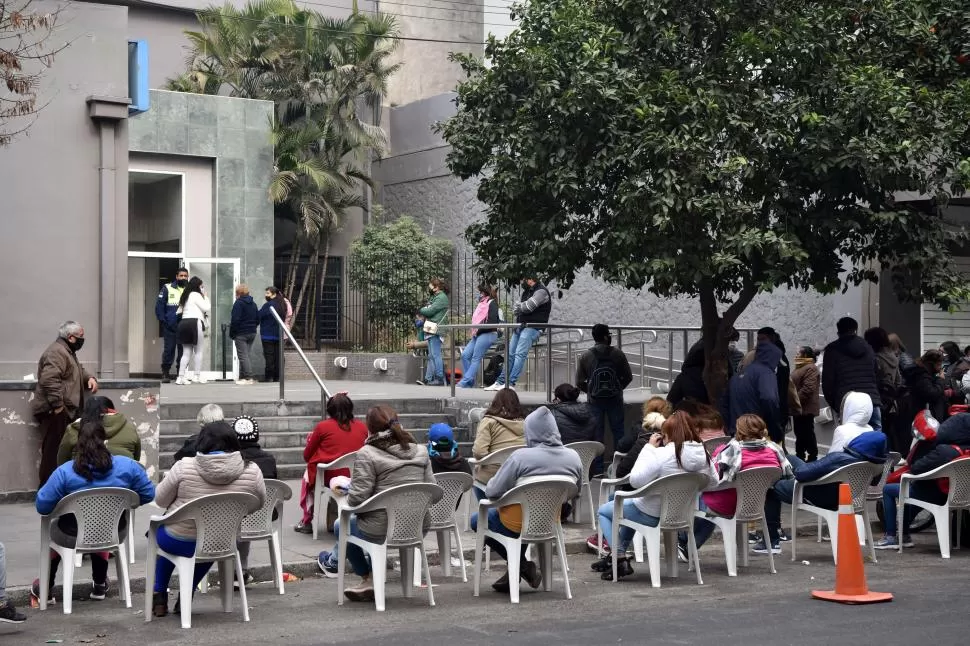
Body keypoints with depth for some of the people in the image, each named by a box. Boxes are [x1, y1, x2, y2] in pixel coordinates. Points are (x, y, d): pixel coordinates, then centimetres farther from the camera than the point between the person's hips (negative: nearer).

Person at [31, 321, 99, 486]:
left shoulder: (67, 351, 21)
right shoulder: (56, 352, -15)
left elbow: (78, 370, 35)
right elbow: (49, 379, -27)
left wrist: (89, 378, 13)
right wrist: (57, 405, -27)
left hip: (64, 411, 11)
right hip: (54, 412, -11)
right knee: (53, 452, -12)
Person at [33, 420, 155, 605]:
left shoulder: (64, 472, -20)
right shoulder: (128, 466, -14)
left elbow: (42, 506, -16)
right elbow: (148, 495, -4)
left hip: (74, 537, -2)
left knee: (54, 528, 34)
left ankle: (46, 587, 47)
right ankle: (100, 584, 50)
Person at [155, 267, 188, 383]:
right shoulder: (167, 288, 2)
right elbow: (159, 305, 1)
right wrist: (162, 321, -6)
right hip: (170, 326, -2)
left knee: (183, 350, 5)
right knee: (168, 349, -3)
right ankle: (165, 374, 3)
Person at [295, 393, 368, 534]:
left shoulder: (322, 426, -7)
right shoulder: (362, 427, 1)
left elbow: (307, 456, 5)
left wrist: (310, 440, 25)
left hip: (328, 478, -3)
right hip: (355, 479, 3)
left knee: (308, 474, 29)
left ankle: (306, 522, 29)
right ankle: (333, 521, 35)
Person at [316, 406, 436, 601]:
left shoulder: (367, 454, -14)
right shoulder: (420, 451, 3)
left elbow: (357, 498, -18)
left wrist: (347, 496, 5)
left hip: (383, 531, -6)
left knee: (342, 525, 25)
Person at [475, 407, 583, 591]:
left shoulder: (520, 457, -23)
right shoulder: (573, 457, -7)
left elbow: (492, 492, -18)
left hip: (518, 525, -6)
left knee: (477, 520, 20)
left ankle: (523, 566, 8)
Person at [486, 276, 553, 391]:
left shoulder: (541, 291, -8)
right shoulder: (526, 291, 21)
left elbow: (527, 307, -18)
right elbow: (515, 308, 16)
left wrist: (518, 307, 2)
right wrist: (521, 308, -5)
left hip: (532, 328, -9)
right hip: (520, 326, 9)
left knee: (520, 354, -19)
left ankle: (511, 383, -24)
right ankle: (500, 382, 7)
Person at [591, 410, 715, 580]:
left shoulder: (662, 454, -27)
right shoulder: (703, 454, -9)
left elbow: (635, 480, -25)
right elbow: (714, 482, 5)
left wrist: (649, 447, -19)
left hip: (653, 515, -7)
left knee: (604, 511, 16)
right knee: (630, 506, 36)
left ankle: (620, 558, 1)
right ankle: (614, 558, 42)